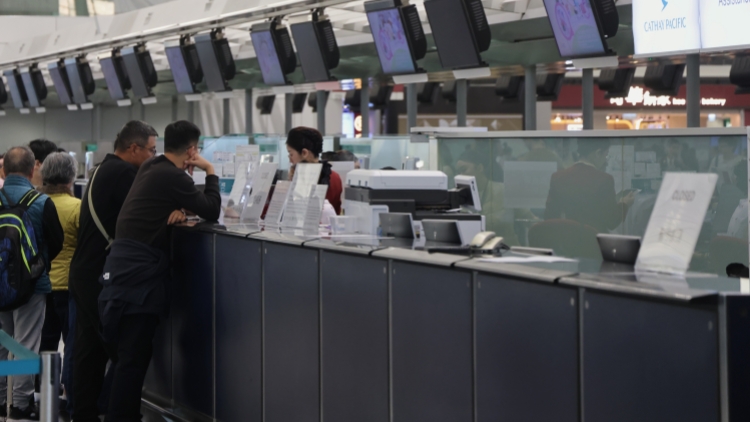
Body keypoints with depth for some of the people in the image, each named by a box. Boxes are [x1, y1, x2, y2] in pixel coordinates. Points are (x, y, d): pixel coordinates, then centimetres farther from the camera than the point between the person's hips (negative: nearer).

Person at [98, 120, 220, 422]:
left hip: (127, 264, 10)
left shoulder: (152, 168, 15)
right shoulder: (171, 176, -13)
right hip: (139, 269, -10)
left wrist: (177, 211, 2)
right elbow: (212, 210, -10)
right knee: (134, 355, -8)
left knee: (130, 352, 14)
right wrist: (210, 172, 4)